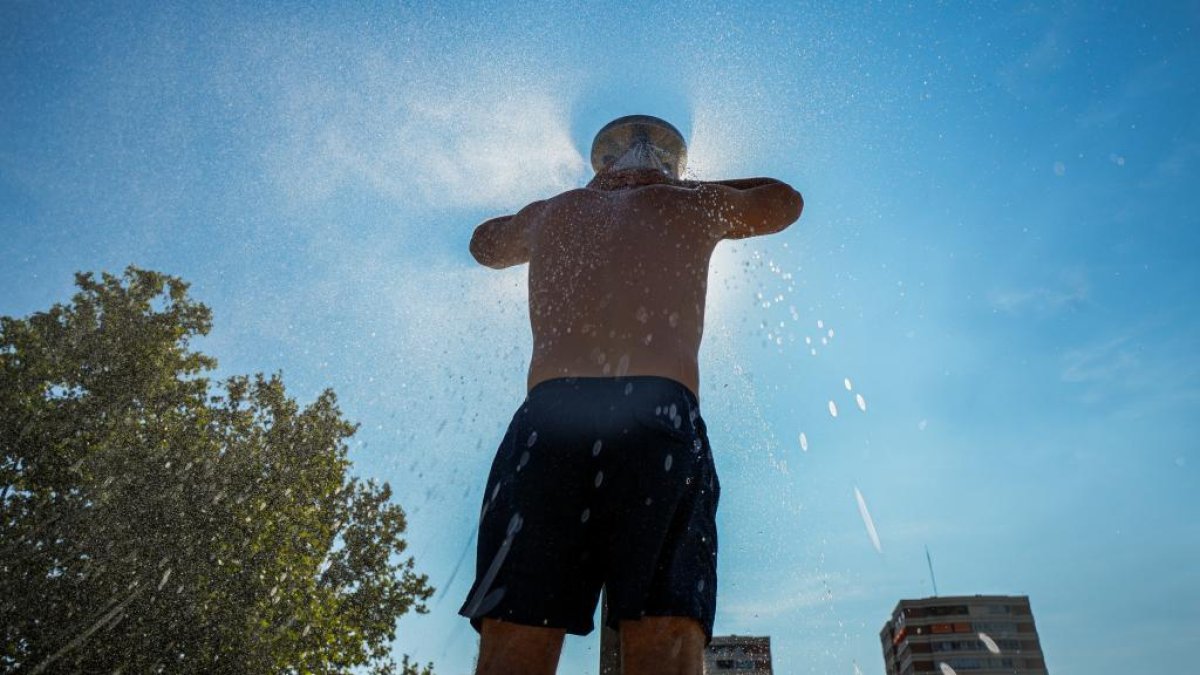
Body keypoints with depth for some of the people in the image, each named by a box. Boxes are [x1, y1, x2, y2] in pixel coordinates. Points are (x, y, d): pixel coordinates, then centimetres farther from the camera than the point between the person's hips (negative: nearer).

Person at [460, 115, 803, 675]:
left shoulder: (551, 213, 26)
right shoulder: (692, 206, 22)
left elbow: (485, 243, 49)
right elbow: (785, 201, 42)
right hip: (660, 419, -1)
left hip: (547, 418, 2)